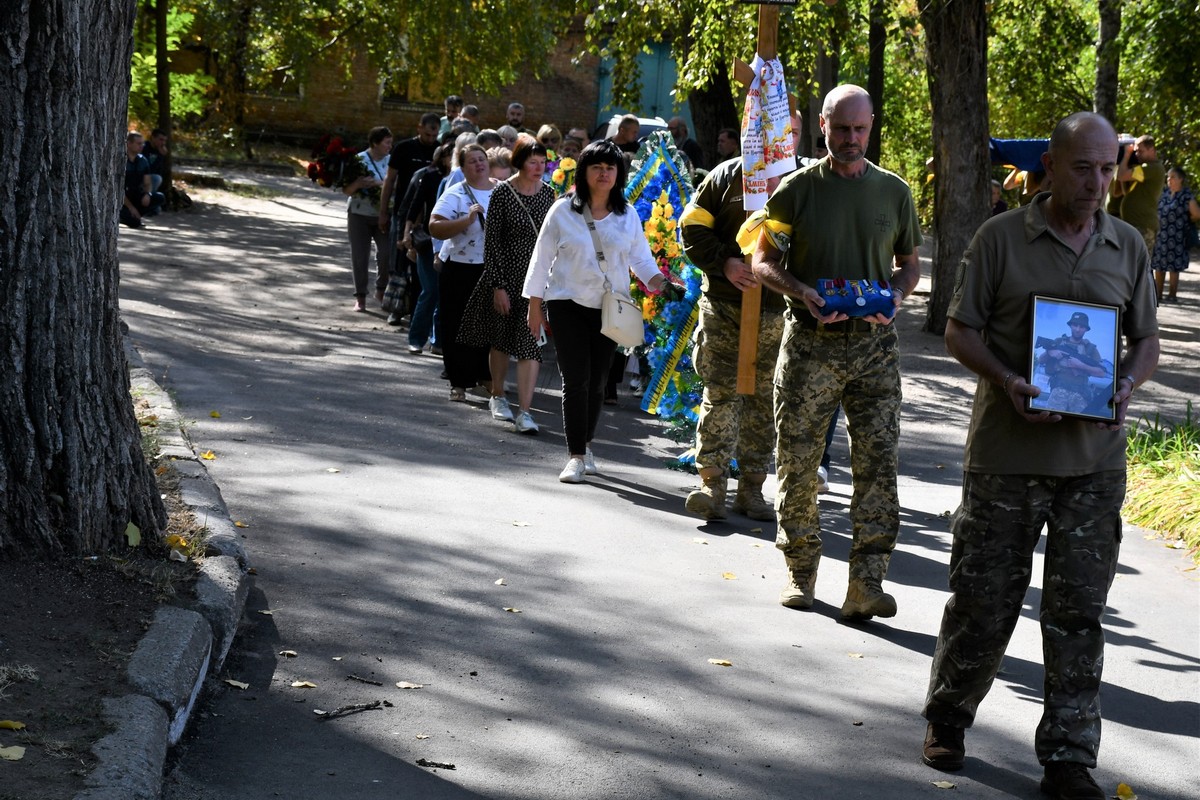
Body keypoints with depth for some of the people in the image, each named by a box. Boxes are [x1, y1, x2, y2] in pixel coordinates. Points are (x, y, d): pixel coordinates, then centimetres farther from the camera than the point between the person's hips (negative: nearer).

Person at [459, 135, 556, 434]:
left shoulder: (547, 192, 4)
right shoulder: (503, 192, -8)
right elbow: (492, 240, -8)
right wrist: (498, 285, -12)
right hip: (506, 275, -2)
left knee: (530, 342, -8)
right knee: (500, 338, 13)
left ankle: (524, 411, -10)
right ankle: (497, 396, 34)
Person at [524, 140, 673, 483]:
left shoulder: (627, 215, 6)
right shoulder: (563, 211, -3)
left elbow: (640, 257, 7)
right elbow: (542, 258, 1)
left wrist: (657, 280, -13)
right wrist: (535, 305, 1)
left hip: (610, 308, 3)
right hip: (567, 304, -3)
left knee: (597, 381, 7)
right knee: (575, 380, -7)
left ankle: (585, 444, 26)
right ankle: (576, 456, -1)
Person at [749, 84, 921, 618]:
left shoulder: (894, 192, 8)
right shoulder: (798, 188, 2)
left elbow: (909, 264, 17)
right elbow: (763, 261, 4)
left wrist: (897, 295, -5)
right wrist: (802, 292, -15)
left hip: (874, 342, 1)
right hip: (809, 342, -1)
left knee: (878, 460, -8)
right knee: (797, 462, 4)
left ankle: (866, 583, -9)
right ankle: (800, 571, 20)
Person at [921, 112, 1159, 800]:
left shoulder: (1128, 247, 8)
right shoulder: (1000, 238, -1)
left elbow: (1147, 340, 14)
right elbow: (961, 331, 0)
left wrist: (1128, 384, -8)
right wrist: (1008, 382, -18)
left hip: (1095, 459, 2)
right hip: (1008, 452, -2)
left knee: (1078, 612, 5)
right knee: (984, 598, 6)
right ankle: (948, 718, 28)